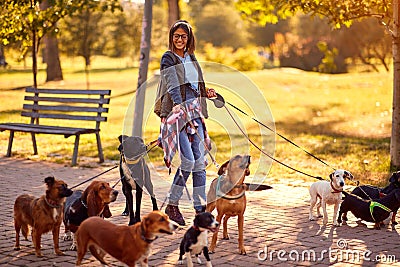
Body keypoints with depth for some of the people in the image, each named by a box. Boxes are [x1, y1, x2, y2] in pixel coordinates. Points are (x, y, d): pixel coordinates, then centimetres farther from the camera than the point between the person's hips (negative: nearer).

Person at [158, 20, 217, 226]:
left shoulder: (191, 58, 16)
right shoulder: (168, 58, -4)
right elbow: (173, 89, -18)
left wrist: (206, 93, 6)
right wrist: (184, 112, -31)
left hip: (195, 113, 7)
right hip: (177, 114, -7)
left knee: (200, 162, 2)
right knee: (188, 161, -13)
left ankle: (201, 209, 6)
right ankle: (172, 206, 5)